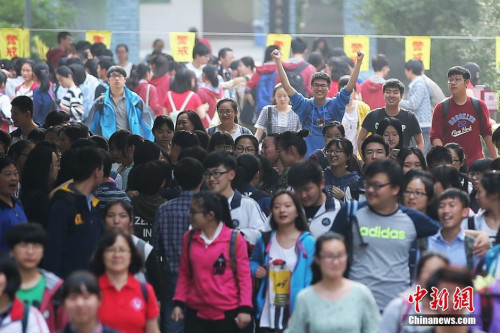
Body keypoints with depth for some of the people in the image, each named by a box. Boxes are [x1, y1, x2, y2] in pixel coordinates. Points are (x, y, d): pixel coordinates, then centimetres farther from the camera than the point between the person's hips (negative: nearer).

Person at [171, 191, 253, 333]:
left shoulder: (234, 239, -7)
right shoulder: (189, 238, 4)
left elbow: (244, 276, -6)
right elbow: (184, 274, 11)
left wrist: (245, 308, -11)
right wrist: (178, 302, 3)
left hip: (228, 313, -3)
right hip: (196, 312, 3)